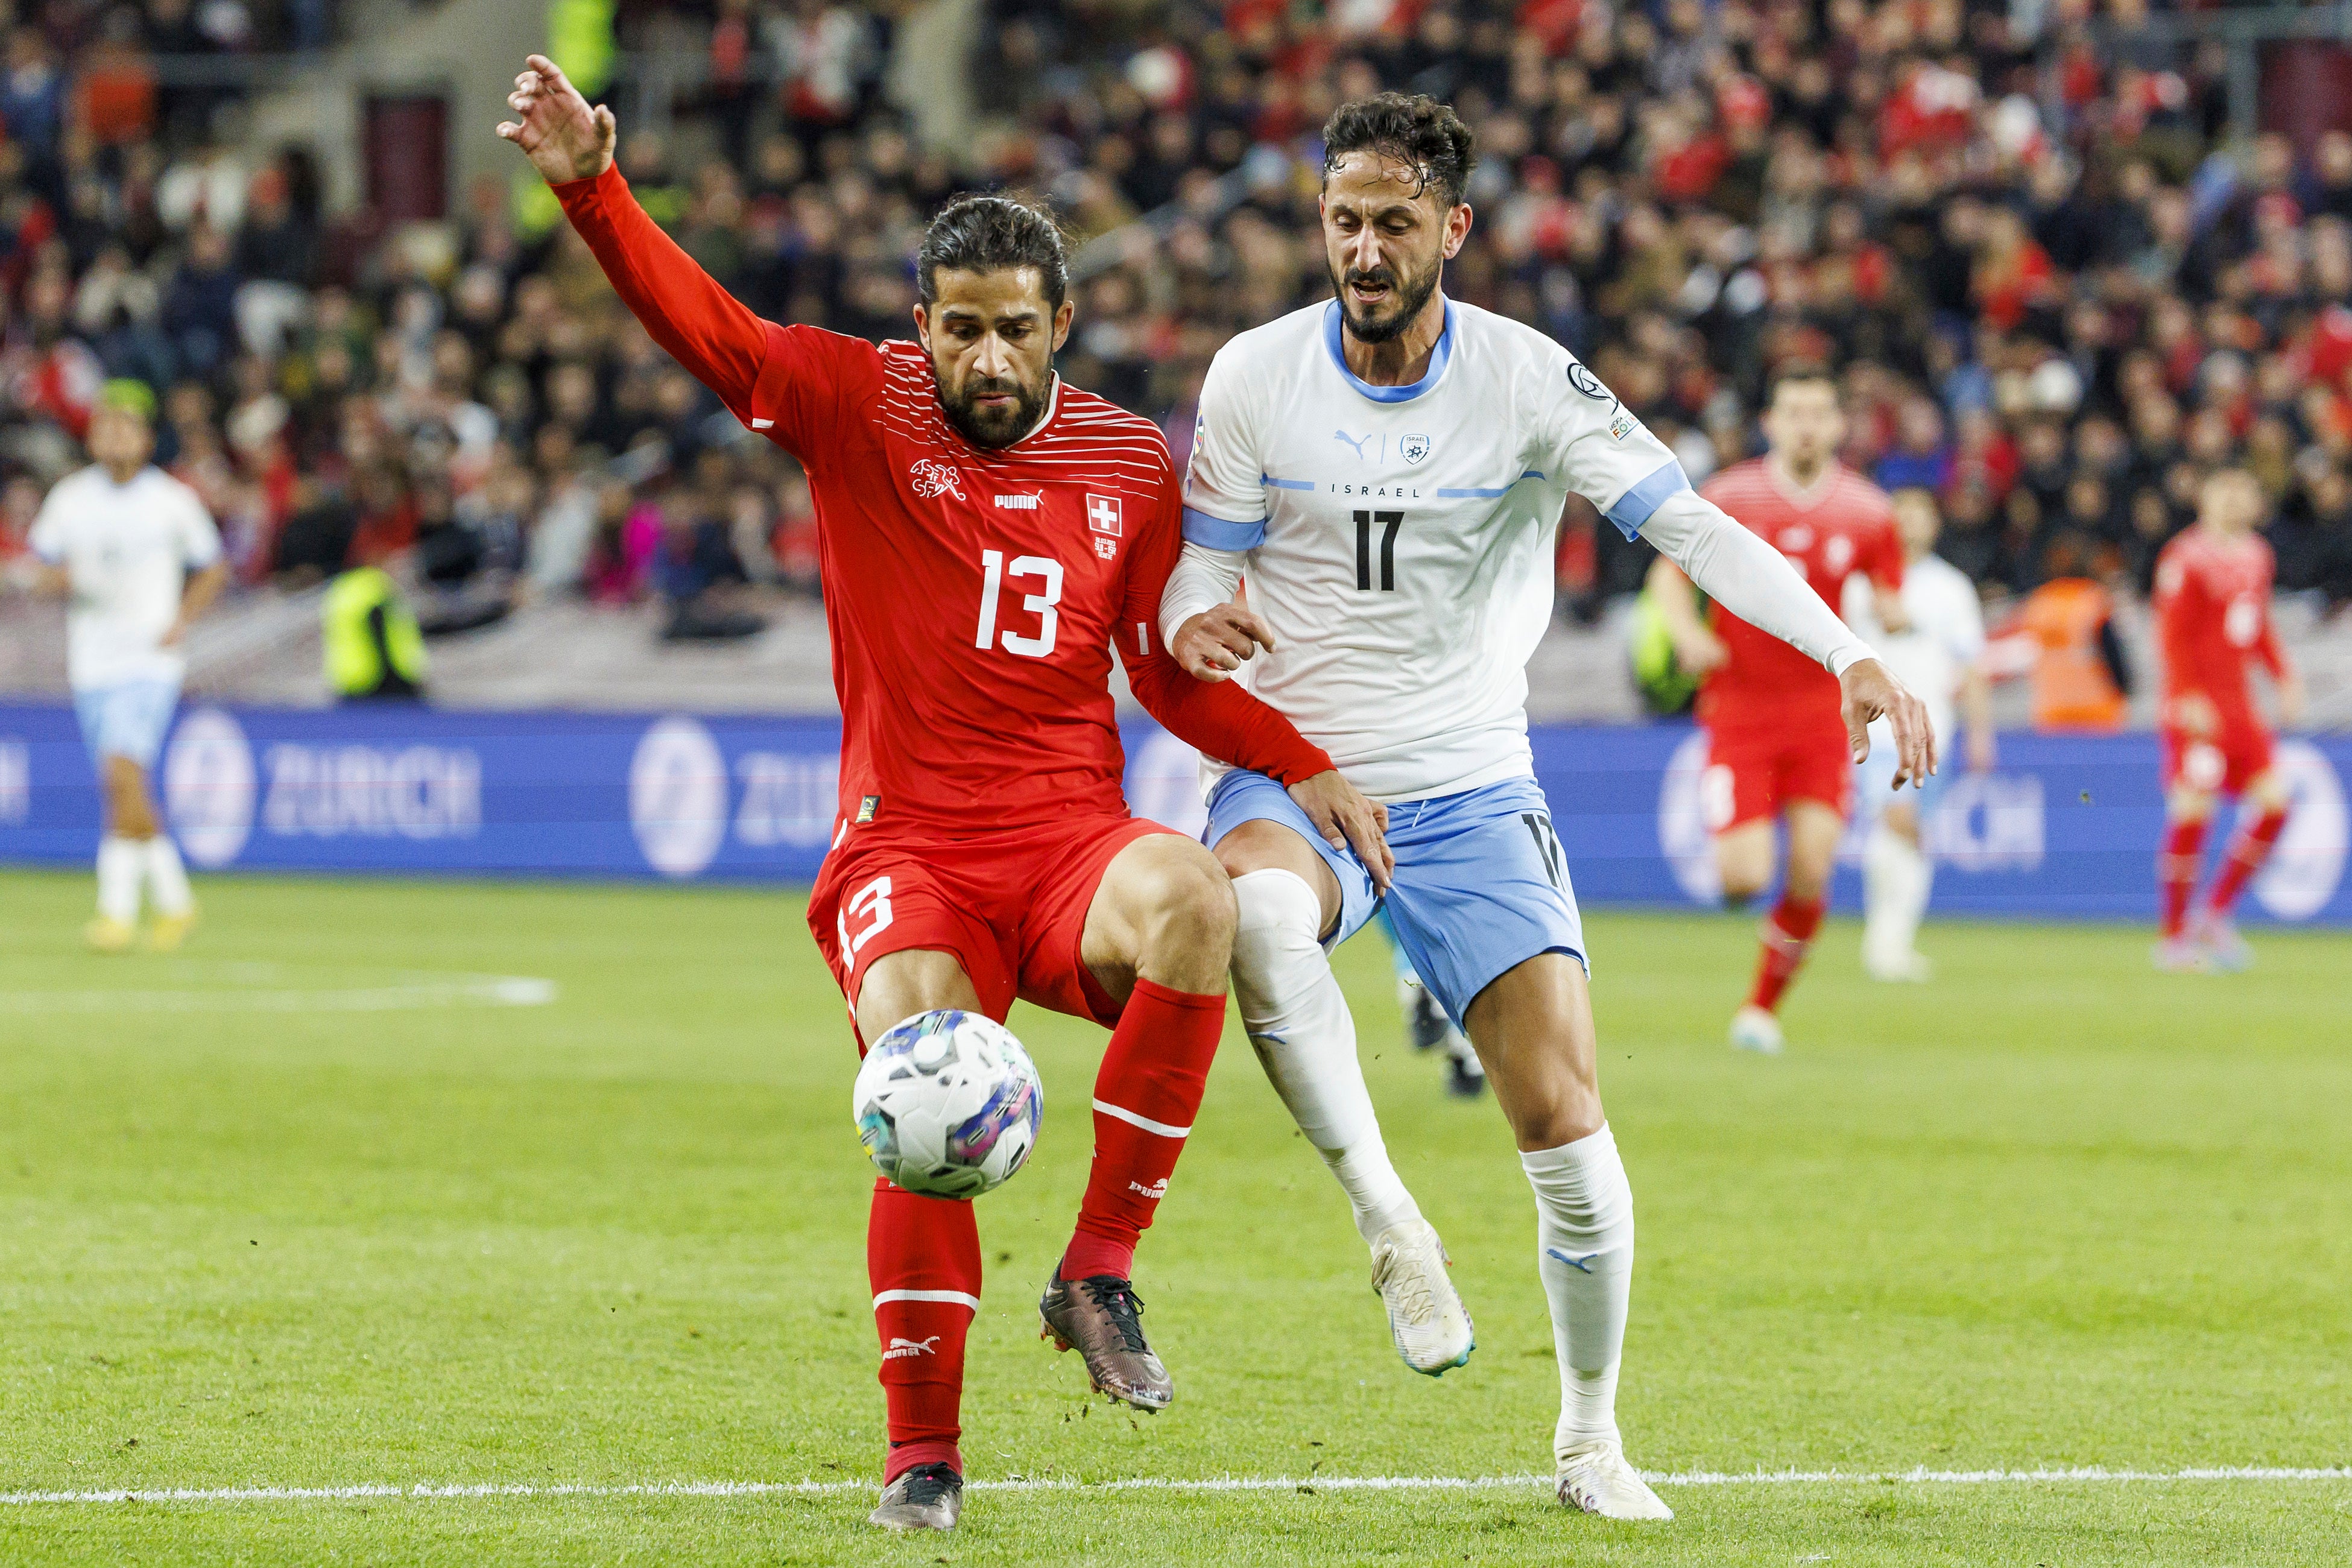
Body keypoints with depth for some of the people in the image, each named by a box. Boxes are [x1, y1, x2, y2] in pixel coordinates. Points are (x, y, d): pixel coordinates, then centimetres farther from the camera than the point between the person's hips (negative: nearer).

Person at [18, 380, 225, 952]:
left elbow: (212, 567, 9)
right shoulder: (69, 497, 4)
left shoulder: (173, 501, -2)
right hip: (91, 662, 4)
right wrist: (56, 577, -13)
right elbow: (44, 569, 11)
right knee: (124, 792, 7)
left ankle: (118, 907, -17)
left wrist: (182, 622, -5)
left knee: (124, 770, -21)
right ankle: (172, 898, 25)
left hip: (151, 657, -4)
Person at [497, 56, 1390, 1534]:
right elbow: (702, 323, -10)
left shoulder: (1131, 462, 8)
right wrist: (593, 190, -27)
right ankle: (924, 1451, -8)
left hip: (1071, 845, 2)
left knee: (1192, 901, -32)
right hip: (907, 853, -1)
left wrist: (1309, 770, 4)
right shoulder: (859, 408, 1)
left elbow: (1172, 674, 17)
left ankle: (1100, 1273, -19)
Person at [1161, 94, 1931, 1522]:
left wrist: (1849, 654, -25)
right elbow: (1203, 564, 5)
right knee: (1256, 914, -39)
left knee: (1565, 1122, -9)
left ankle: (1591, 1440, 12)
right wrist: (1196, 624, -21)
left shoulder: (1530, 382, -7)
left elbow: (1692, 526, -12)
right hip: (1294, 777, 0)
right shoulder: (1255, 377, -3)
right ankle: (1387, 1217, -22)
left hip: (1471, 798, 0)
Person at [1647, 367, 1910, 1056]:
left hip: (1821, 710, 2)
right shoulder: (1729, 497, -4)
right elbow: (1669, 571, 7)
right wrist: (1687, 632, -12)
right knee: (1743, 879, -12)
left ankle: (1763, 1006, 11)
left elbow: (1891, 603, 10)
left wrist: (1893, 614, -14)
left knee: (1811, 874, -10)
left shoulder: (1865, 512, 1)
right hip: (1740, 708, -2)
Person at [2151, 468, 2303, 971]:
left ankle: (2215, 916, 11)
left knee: (2273, 805, -1)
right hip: (2198, 711, -8)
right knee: (2192, 812, -10)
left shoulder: (2254, 557, 14)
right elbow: (2173, 634, -13)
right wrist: (2189, 698, -21)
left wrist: (2284, 679, 11)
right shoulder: (2188, 559, -9)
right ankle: (2174, 938, -1)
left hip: (2240, 707, 8)